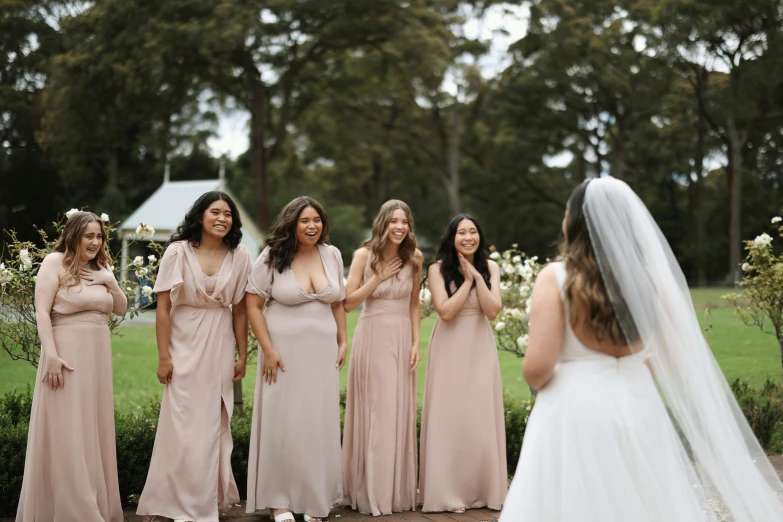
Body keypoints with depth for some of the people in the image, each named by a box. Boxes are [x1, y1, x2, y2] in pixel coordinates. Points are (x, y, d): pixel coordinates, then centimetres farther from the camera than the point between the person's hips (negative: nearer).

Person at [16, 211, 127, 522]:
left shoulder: (101, 268, 15)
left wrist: (110, 281, -1)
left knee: (94, 432, 11)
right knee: (66, 433, -4)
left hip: (98, 356, 7)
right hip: (67, 355, -7)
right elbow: (41, 312, -12)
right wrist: (51, 355, -21)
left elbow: (121, 310, 16)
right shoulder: (56, 262, -5)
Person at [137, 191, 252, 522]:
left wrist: (242, 356, 5)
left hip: (220, 347, 2)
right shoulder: (178, 252, -8)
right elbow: (163, 308, -7)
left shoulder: (239, 256, -1)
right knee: (185, 426, 0)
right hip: (184, 345, -2)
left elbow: (239, 309, 5)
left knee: (214, 425, 10)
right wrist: (163, 356, -11)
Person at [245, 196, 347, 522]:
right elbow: (252, 305, -7)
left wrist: (343, 342, 8)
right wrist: (268, 349, -12)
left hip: (322, 351, 4)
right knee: (282, 422, 2)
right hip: (284, 350, -3)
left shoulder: (332, 255, 4)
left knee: (319, 423, 7)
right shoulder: (272, 257, -6)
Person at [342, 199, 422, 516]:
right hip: (372, 337, -3)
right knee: (372, 411, -1)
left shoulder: (414, 257, 4)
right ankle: (371, 492, 9)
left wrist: (416, 343, 3)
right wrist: (379, 277, -13)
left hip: (402, 339, 3)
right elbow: (348, 302, -7)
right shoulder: (365, 255, -4)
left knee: (399, 412, 6)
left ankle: (398, 491, 17)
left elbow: (414, 304, 10)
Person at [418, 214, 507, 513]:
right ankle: (449, 492, 8)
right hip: (450, 349, -2)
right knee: (450, 417, 0)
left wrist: (477, 277, -14)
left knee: (481, 417, 5)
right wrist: (467, 280, -12)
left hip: (480, 348, 3)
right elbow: (445, 311, -15)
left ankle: (483, 490, 16)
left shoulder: (490, 268, 3)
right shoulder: (438, 268, -5)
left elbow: (493, 311, -8)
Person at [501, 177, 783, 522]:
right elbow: (675, 359, 8)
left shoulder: (556, 278, -7)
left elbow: (537, 368, -13)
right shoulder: (650, 275, 4)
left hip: (576, 411, -4)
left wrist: (539, 382, 9)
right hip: (641, 409, 4)